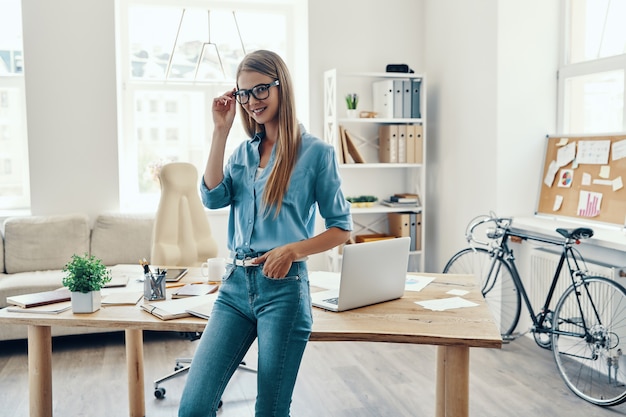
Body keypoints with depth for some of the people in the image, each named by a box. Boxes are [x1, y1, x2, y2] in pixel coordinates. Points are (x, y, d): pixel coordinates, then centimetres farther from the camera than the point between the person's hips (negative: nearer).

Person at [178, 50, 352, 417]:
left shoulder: (316, 152, -2)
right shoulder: (243, 151, 14)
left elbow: (342, 228, -1)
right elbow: (213, 198, -2)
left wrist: (292, 250, -16)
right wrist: (221, 131, 0)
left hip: (283, 288, -4)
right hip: (236, 284, 5)